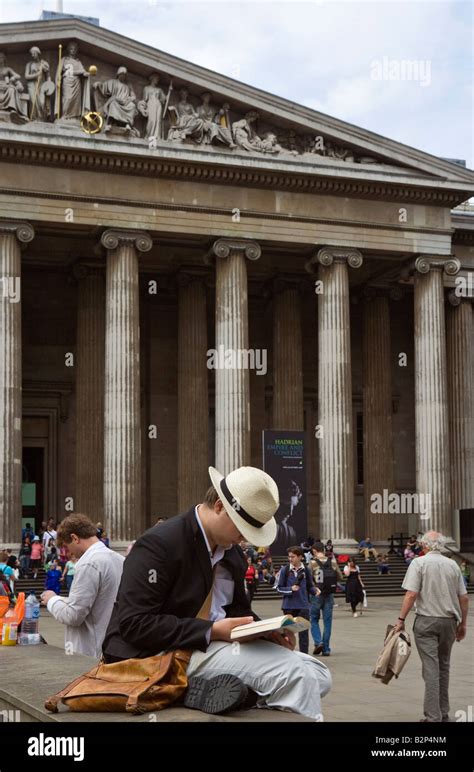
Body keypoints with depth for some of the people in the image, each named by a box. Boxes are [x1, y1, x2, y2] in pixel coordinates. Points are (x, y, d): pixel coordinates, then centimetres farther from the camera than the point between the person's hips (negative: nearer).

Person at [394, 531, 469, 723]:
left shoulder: (419, 563, -7)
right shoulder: (453, 565, 5)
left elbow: (411, 594, -15)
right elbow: (463, 597, 7)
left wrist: (401, 619, -9)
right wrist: (463, 624, 17)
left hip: (426, 621, -4)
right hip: (449, 621, 4)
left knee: (431, 668, -5)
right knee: (443, 667, 15)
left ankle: (433, 716, -9)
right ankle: (443, 714, 21)